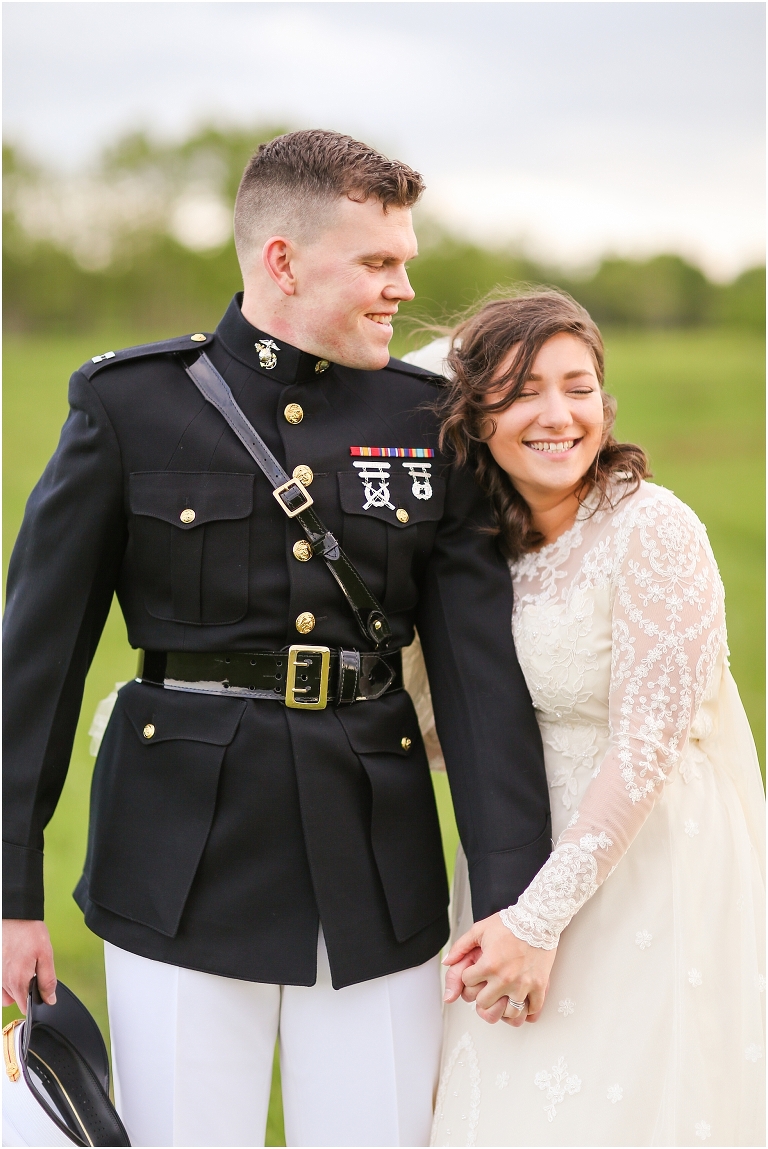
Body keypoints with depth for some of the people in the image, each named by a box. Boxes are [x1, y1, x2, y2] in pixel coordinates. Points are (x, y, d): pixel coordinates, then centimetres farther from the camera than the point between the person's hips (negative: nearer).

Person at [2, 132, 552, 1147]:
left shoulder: (427, 421, 3)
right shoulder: (128, 406, -3)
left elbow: (483, 670, -1)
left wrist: (513, 904, -9)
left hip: (375, 863, 2)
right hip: (184, 865, -2)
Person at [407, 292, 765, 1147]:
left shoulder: (652, 531, -17)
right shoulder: (490, 540, 3)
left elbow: (649, 743, -20)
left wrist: (541, 920, -19)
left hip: (646, 870, -6)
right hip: (526, 860, 6)